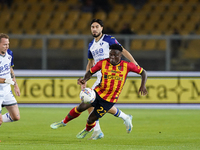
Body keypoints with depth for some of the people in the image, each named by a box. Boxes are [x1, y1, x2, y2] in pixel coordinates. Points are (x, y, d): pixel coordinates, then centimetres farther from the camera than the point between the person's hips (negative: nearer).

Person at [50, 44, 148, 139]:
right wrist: (85, 79, -15)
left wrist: (142, 86, -15)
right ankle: (64, 122, 8)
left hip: (110, 100, -1)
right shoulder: (103, 63, -5)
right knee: (81, 107, -17)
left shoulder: (127, 66, -10)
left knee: (91, 119, 0)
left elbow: (143, 72, -1)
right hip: (98, 92, 1)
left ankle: (87, 130, 38)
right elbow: (90, 72, 6)